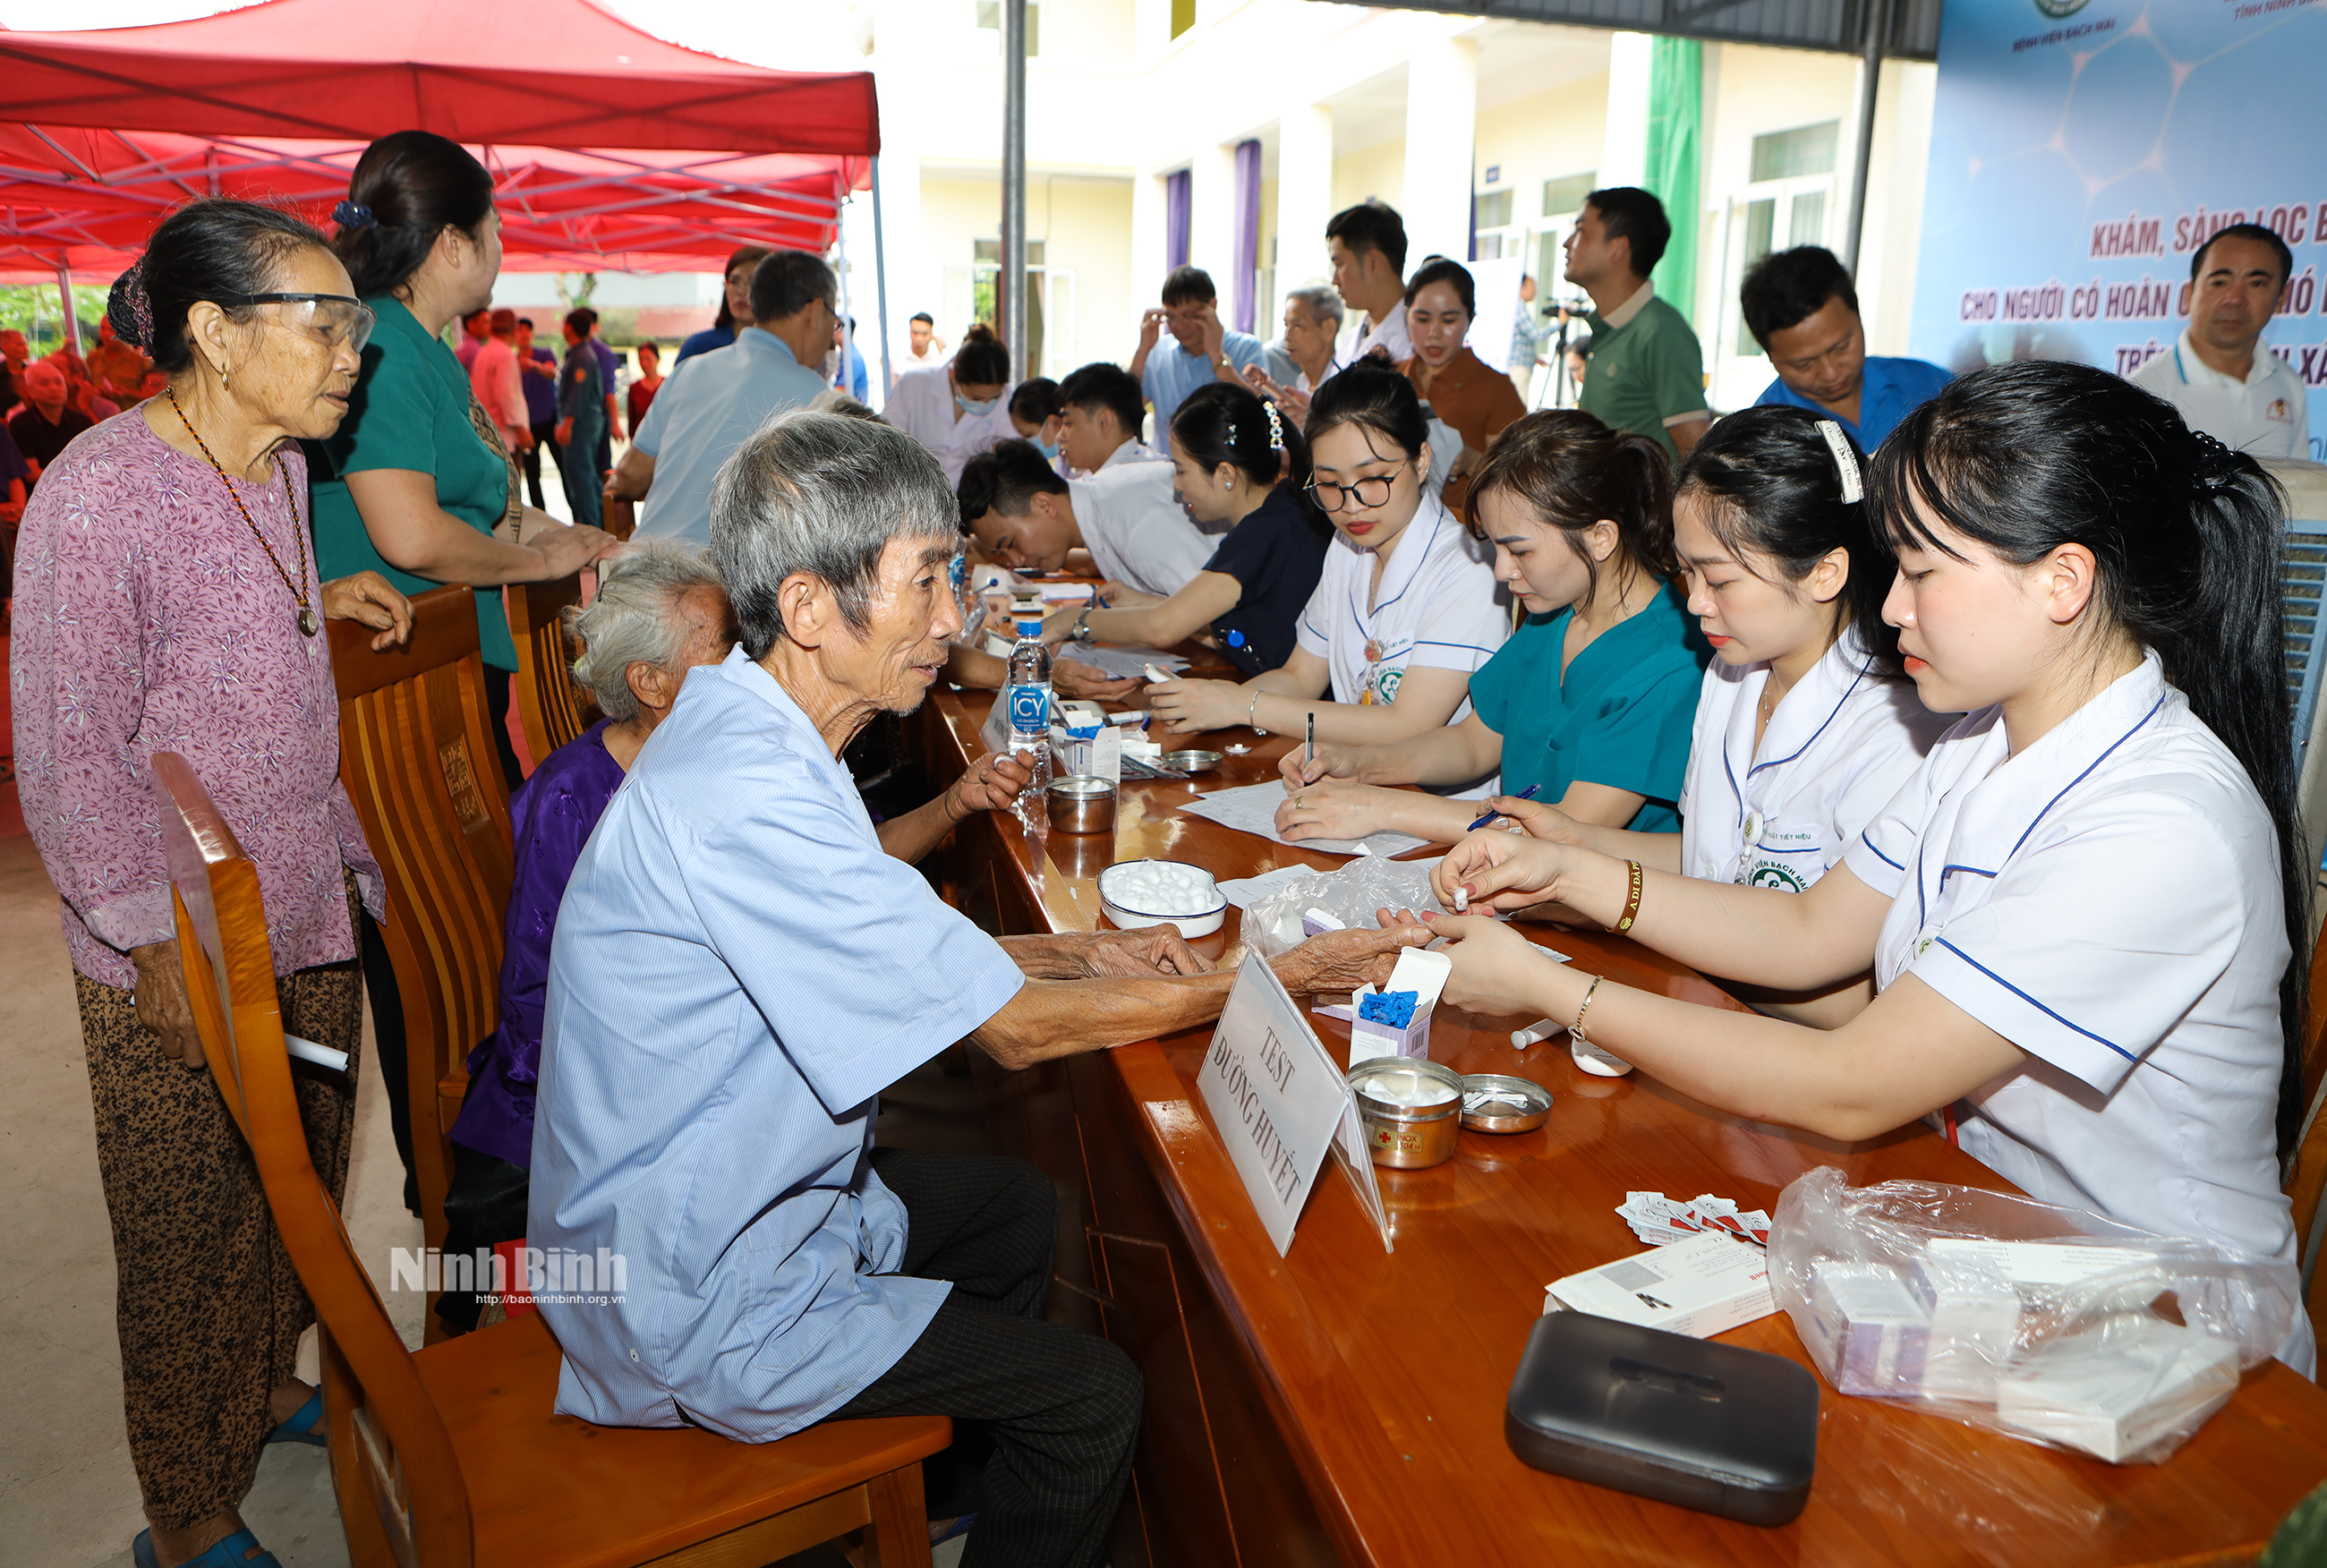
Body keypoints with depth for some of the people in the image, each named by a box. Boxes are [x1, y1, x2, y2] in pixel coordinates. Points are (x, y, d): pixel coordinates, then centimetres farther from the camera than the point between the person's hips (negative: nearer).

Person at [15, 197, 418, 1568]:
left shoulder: (278, 469, 7)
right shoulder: (99, 492, -19)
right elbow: (71, 749, -19)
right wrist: (161, 941, -19)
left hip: (311, 916, 8)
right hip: (179, 959, -7)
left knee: (303, 1185, 22)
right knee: (190, 1235, 9)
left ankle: (273, 1383, 48)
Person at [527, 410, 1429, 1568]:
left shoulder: (745, 729, -1)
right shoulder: (746, 798, -32)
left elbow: (904, 953, 10)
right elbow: (1015, 1030, -27)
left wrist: (1081, 952, -2)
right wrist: (1279, 979, -18)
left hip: (684, 1202, 10)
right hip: (699, 1299, -10)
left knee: (1015, 1203, 24)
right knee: (1095, 1400, -6)